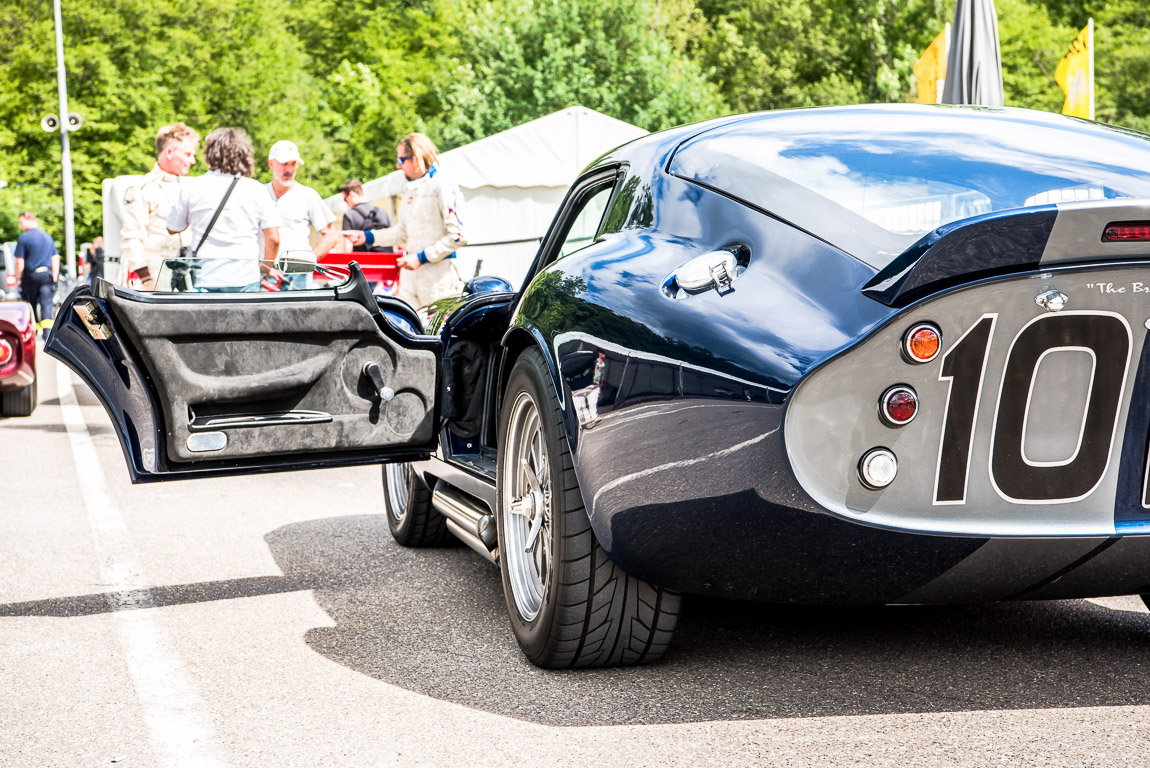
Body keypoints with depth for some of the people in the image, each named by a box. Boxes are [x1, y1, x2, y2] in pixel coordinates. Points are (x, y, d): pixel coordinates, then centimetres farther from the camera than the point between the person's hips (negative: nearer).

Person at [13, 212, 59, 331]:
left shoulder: (23, 238, -7)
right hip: (46, 274, 3)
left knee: (30, 304, 9)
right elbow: (56, 258, 10)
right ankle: (47, 330, -18)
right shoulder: (48, 236, 10)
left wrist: (19, 278, 3)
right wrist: (54, 277, 14)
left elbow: (20, 262, -8)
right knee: (46, 303, -3)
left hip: (30, 275, -3)